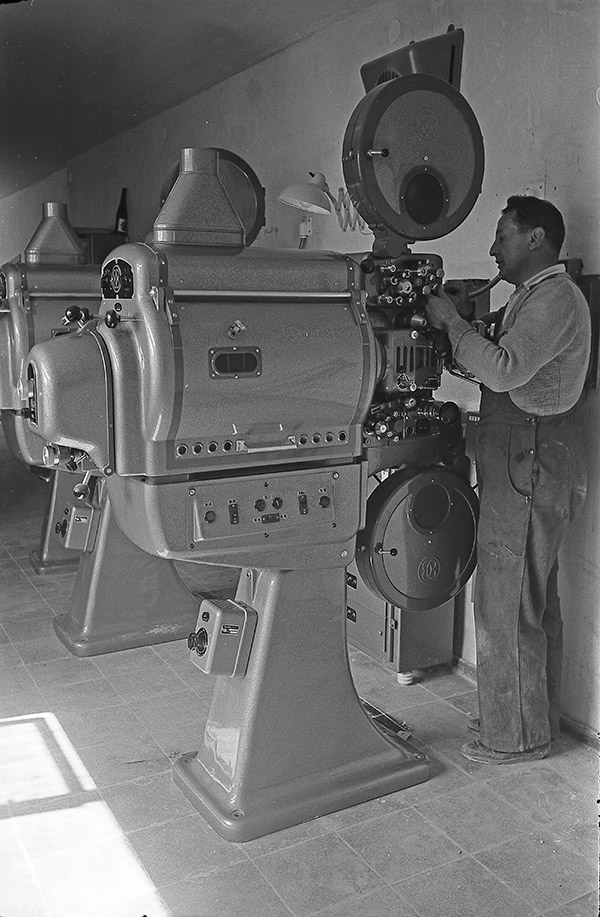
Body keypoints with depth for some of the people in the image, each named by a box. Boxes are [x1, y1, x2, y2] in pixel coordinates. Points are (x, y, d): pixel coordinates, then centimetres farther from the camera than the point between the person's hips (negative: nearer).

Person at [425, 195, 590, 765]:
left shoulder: (556, 299, -14)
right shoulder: (532, 297, 20)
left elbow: (504, 370, -27)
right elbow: (492, 367, 17)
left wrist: (451, 319, -17)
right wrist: (466, 317, 4)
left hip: (529, 470, -11)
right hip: (527, 466, 11)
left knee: (506, 605, -2)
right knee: (534, 601, 18)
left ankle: (516, 736, 12)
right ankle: (536, 717, 32)